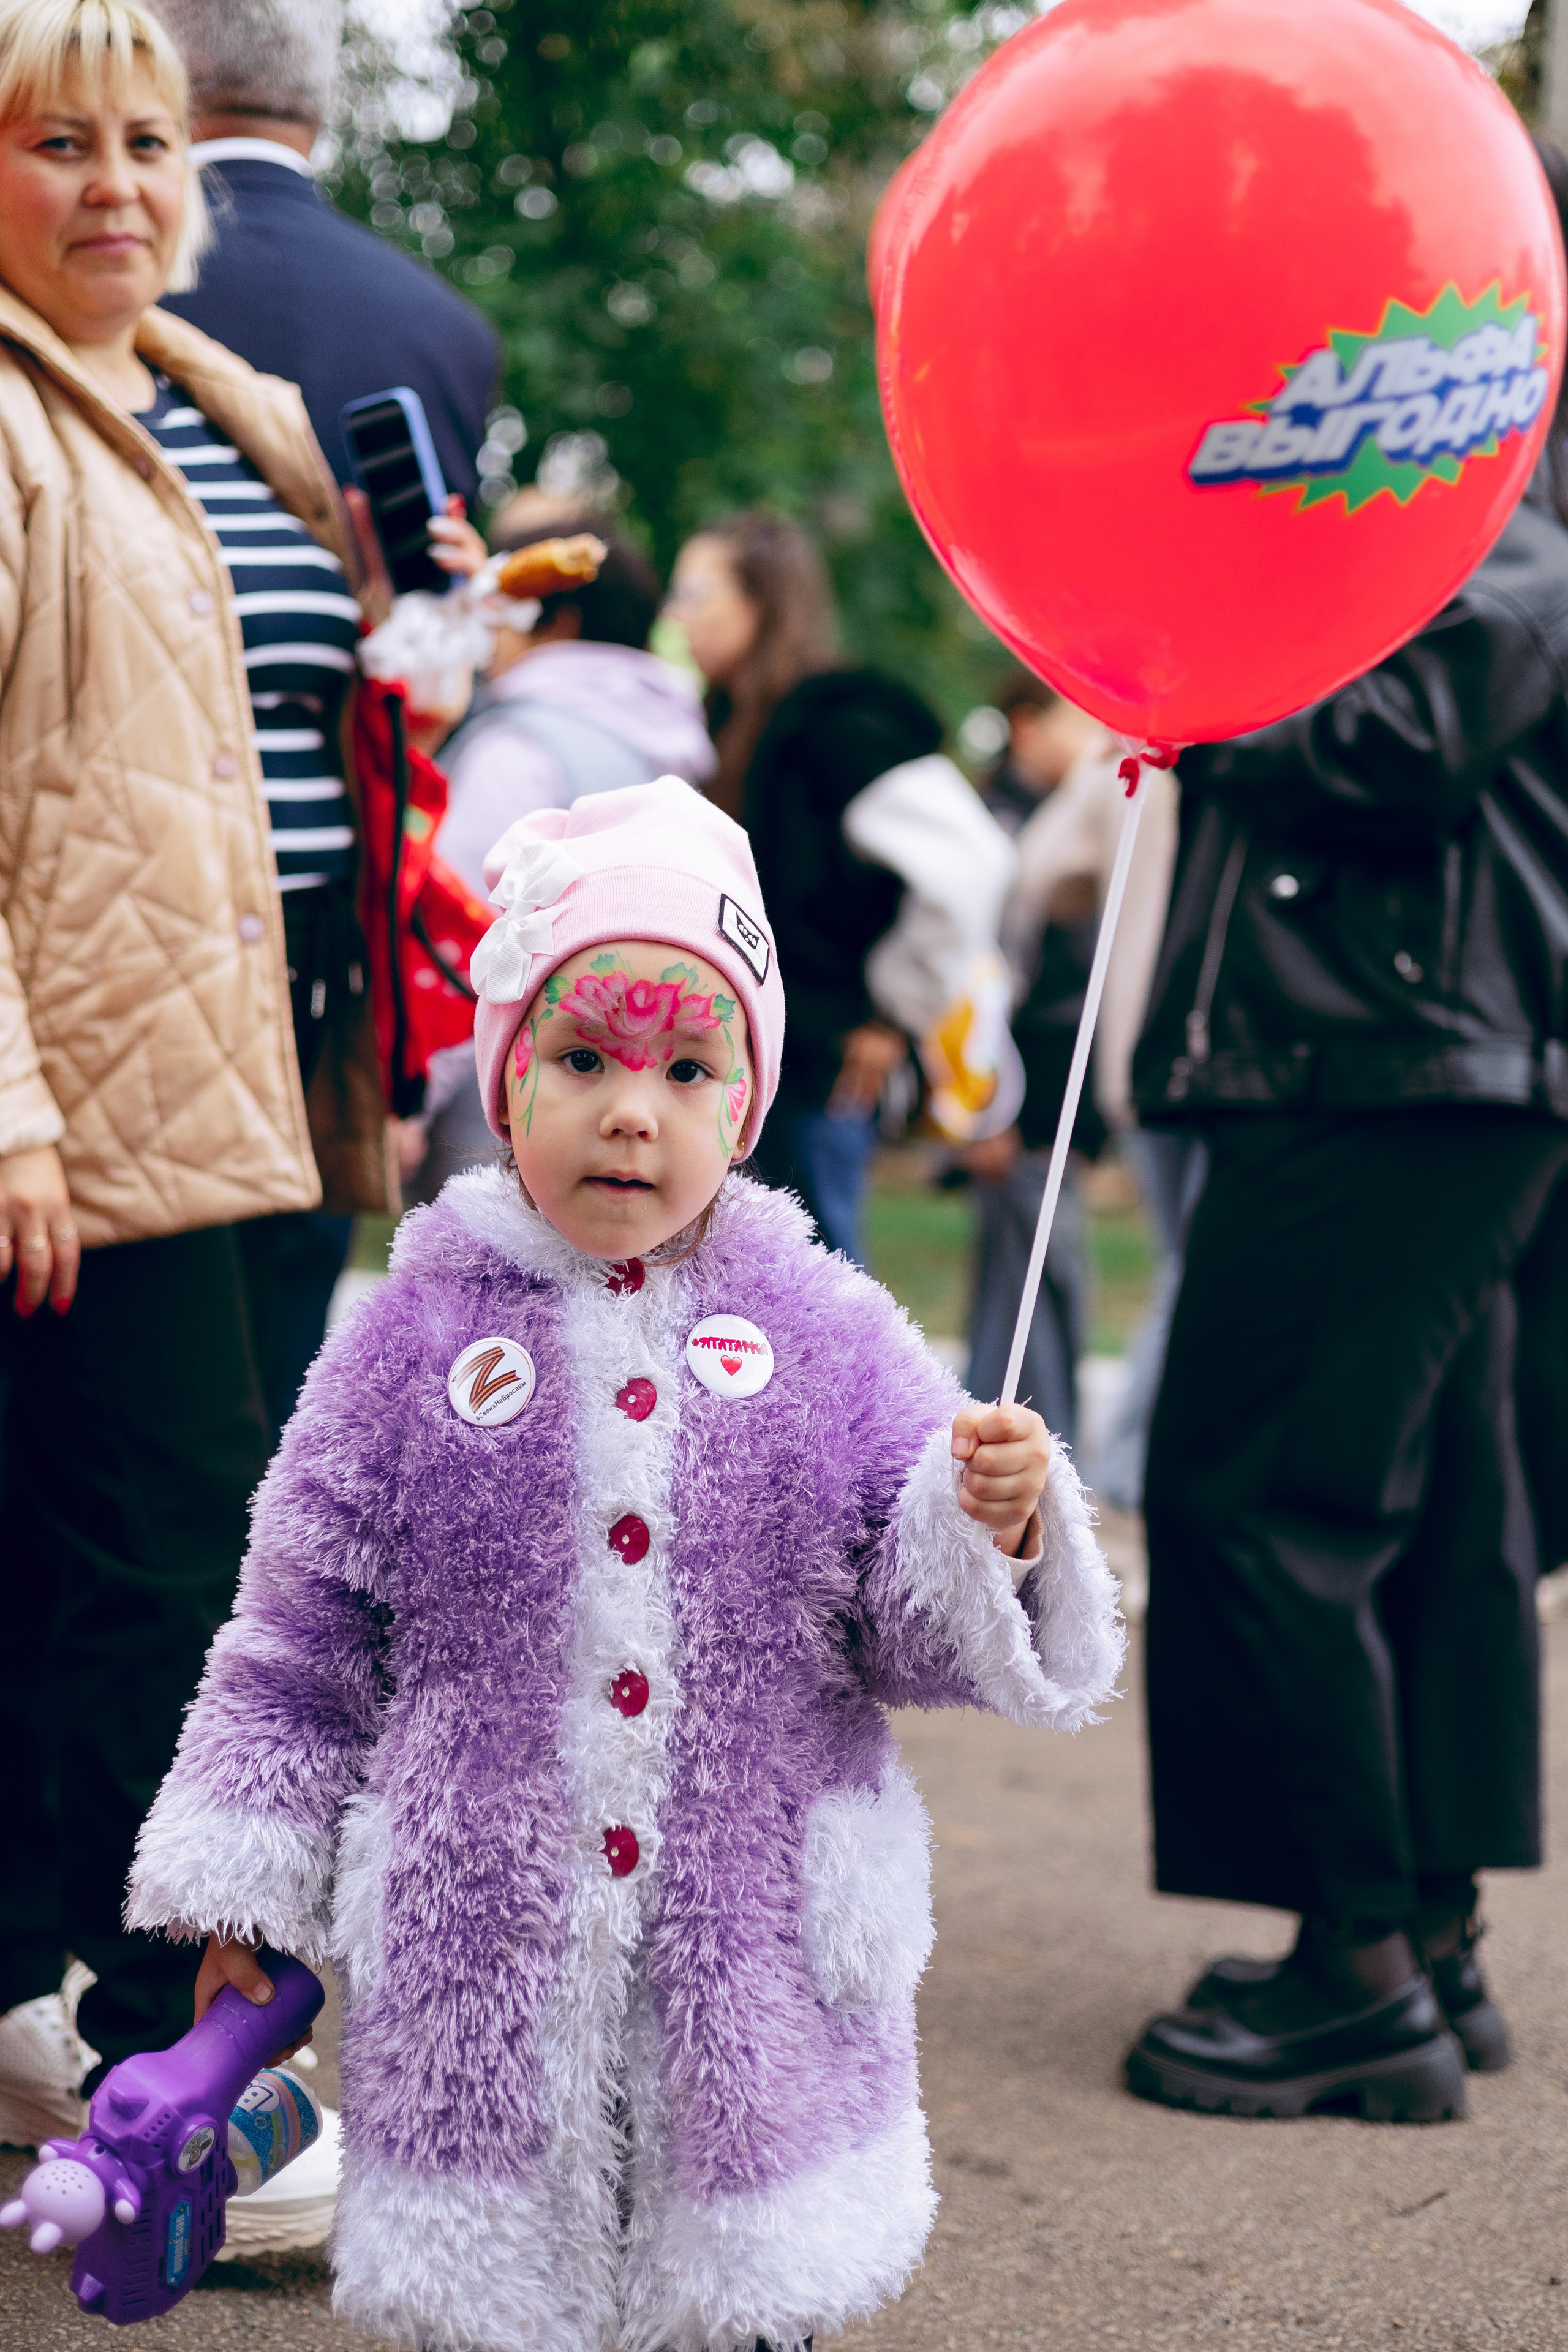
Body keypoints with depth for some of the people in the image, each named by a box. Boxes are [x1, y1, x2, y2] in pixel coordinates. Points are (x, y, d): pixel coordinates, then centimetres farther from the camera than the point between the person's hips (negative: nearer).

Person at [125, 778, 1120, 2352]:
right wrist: (241, 1895, 4)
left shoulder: (823, 1335, 0)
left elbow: (920, 1636, 2)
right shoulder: (418, 1336, -2)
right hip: (479, 1959, 0)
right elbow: (303, 1642, 5)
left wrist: (997, 1528, -18)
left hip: (756, 1946, 1)